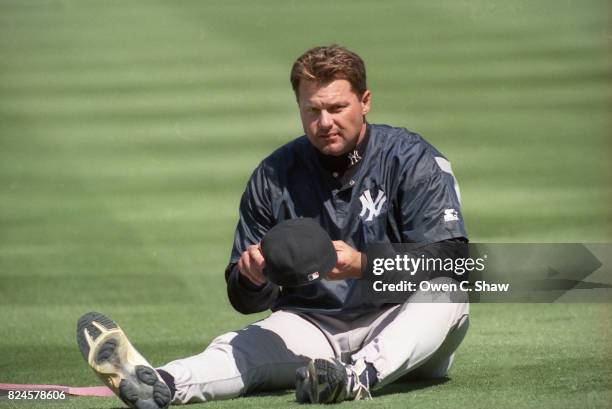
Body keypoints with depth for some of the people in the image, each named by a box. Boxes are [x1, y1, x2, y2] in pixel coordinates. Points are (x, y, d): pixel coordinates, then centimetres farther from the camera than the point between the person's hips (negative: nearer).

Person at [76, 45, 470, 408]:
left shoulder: (412, 159, -4)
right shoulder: (274, 176, 5)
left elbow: (449, 258, -17)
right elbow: (245, 299, 7)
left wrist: (363, 265, -32)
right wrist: (252, 278, -20)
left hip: (404, 331, -2)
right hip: (313, 325, 2)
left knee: (446, 292, -33)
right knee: (243, 346, -26)